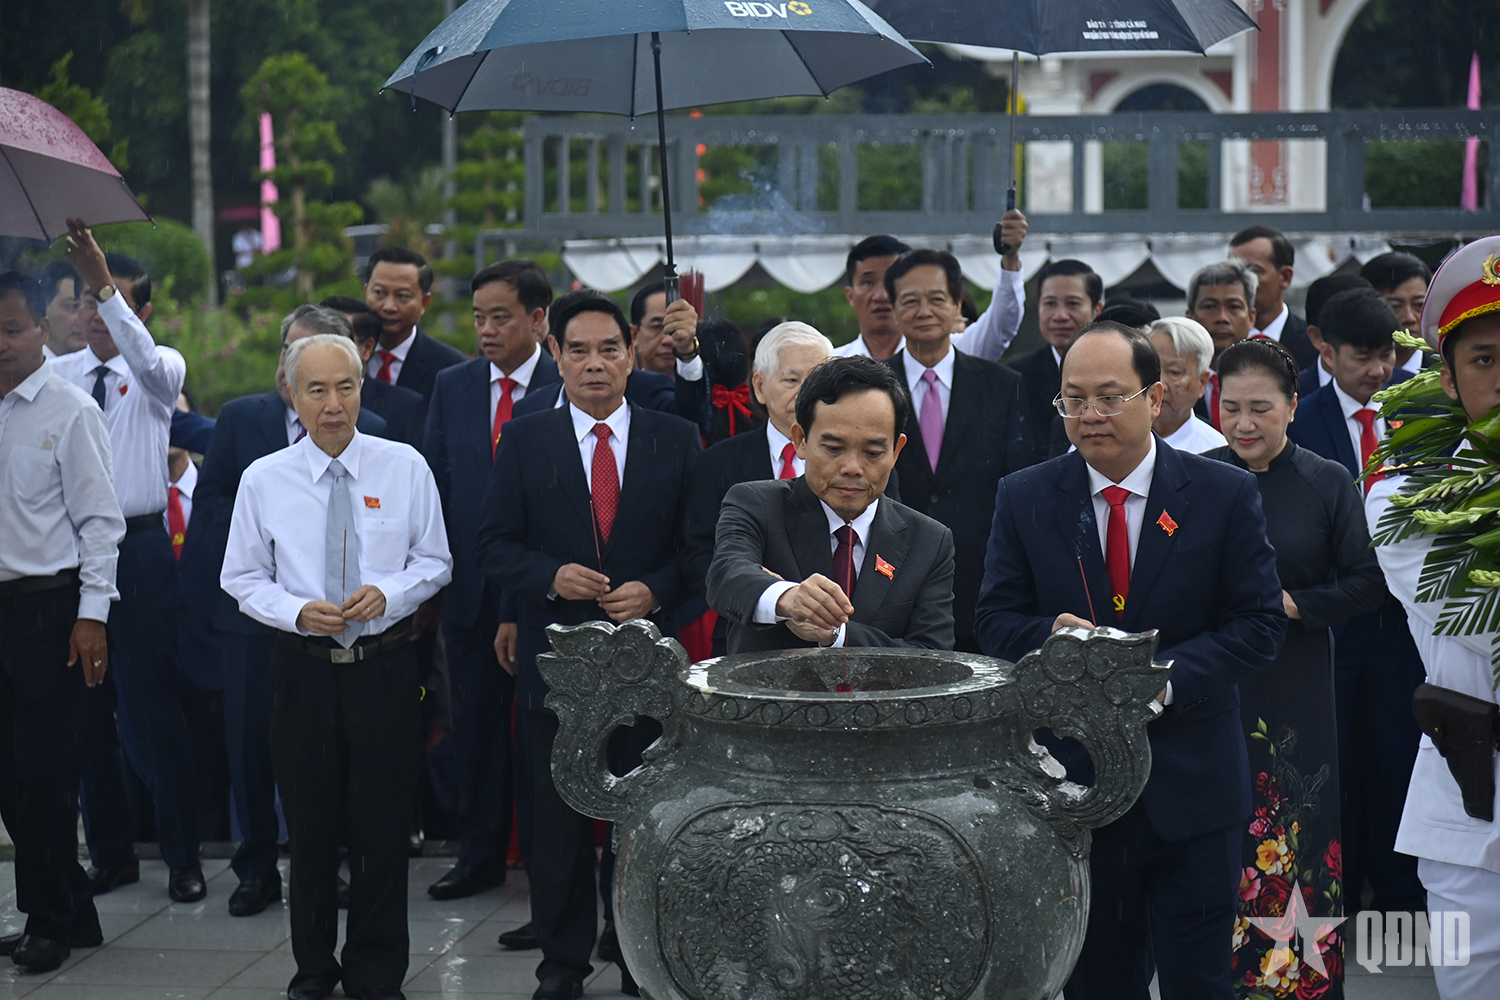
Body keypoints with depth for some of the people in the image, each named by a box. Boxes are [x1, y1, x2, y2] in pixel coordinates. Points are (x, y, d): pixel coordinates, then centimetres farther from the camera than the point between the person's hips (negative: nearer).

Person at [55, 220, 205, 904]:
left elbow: (150, 365, -25)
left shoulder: (159, 369, -2)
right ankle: (111, 851, 22)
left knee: (154, 706, -2)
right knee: (85, 706, 10)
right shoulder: (58, 373, 11)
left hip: (139, 547, -4)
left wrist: (106, 282, -37)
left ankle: (182, 857, 8)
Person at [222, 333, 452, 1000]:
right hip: (304, 668, 1)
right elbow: (242, 577, 5)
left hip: (386, 664, 0)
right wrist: (297, 611, -13)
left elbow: (435, 561, 5)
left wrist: (389, 593, -14)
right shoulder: (263, 480, 0)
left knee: (383, 827, 5)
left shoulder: (405, 467, 0)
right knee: (310, 827, 9)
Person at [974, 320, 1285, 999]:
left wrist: (1166, 675, -20)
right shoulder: (1024, 498, 3)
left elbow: (1261, 623, -4)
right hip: (1074, 782, 2)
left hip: (1190, 783, -1)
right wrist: (1049, 637, -20)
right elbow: (994, 621, 4)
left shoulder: (1226, 495, -2)